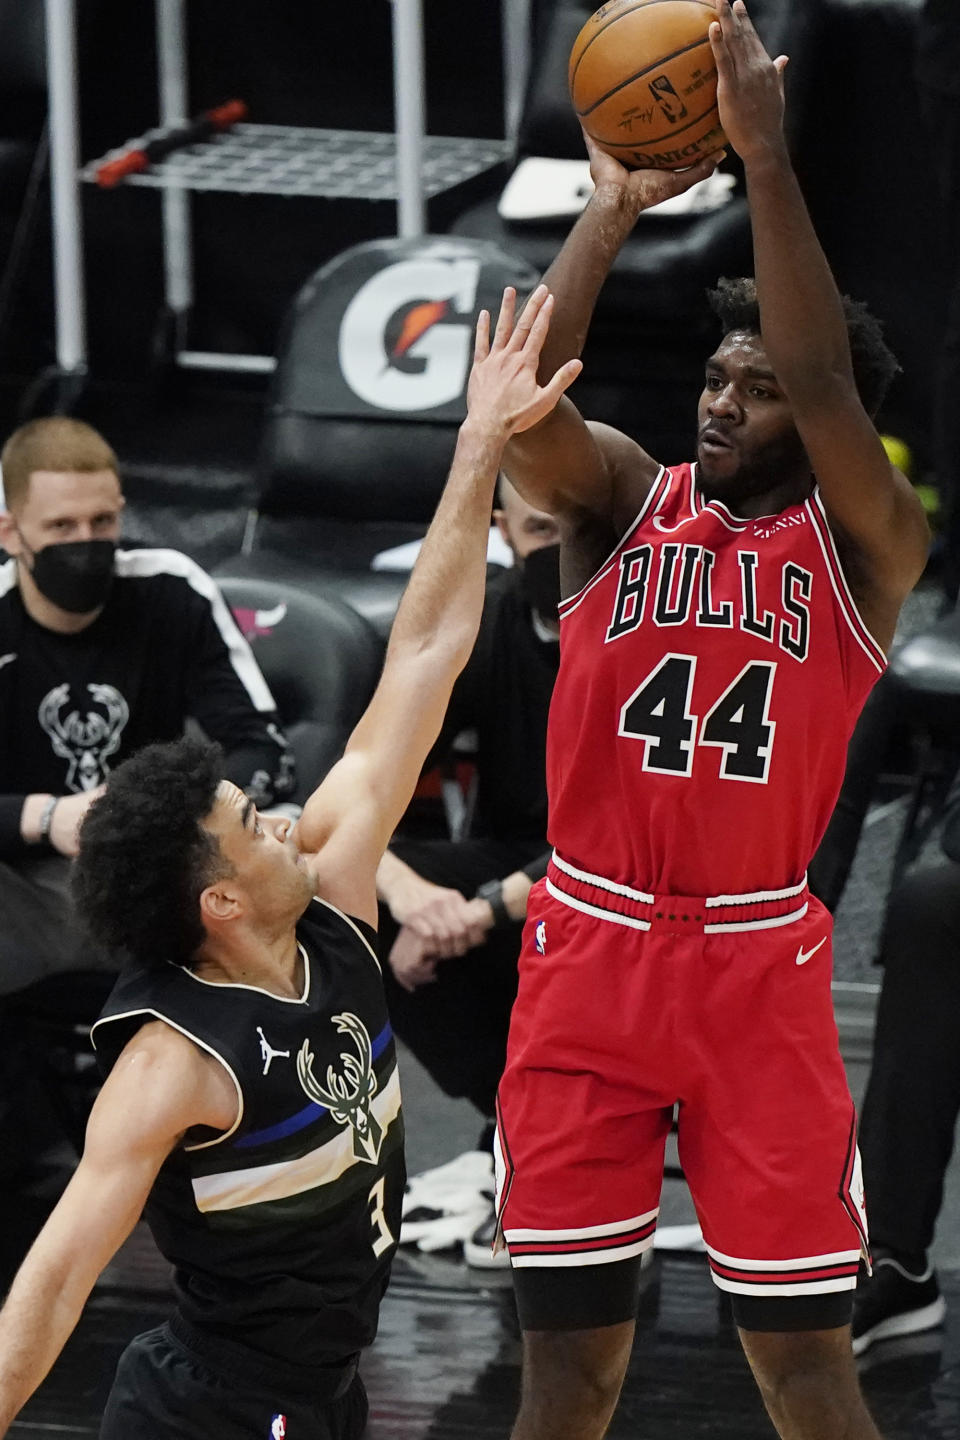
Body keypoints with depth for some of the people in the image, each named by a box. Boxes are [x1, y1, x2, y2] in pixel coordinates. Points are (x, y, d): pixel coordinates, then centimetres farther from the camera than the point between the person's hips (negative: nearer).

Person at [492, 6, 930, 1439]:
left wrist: (766, 157, -25)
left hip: (760, 963, -2)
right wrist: (615, 204, -20)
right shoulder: (623, 498, 5)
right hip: (591, 947, 2)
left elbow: (825, 388, -19)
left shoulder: (866, 544, -1)